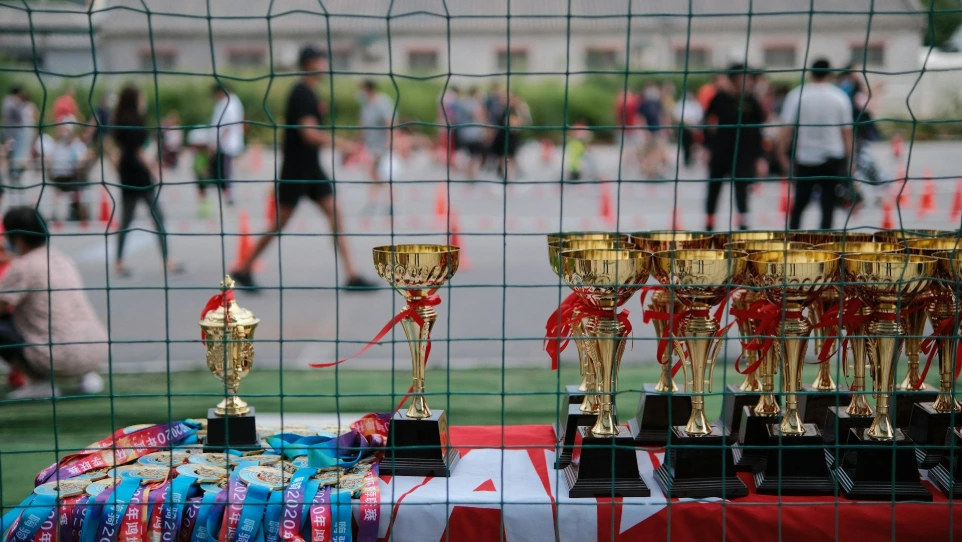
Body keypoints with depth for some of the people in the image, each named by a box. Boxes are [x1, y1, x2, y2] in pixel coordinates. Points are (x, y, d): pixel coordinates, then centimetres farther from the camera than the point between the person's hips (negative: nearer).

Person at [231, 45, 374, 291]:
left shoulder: (306, 93, 13)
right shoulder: (302, 94, -16)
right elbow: (309, 133, -25)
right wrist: (341, 143, -19)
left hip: (311, 168, 9)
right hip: (295, 170, -9)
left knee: (335, 216, 0)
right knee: (280, 223, 0)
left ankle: (352, 276, -2)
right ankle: (243, 269, 14)